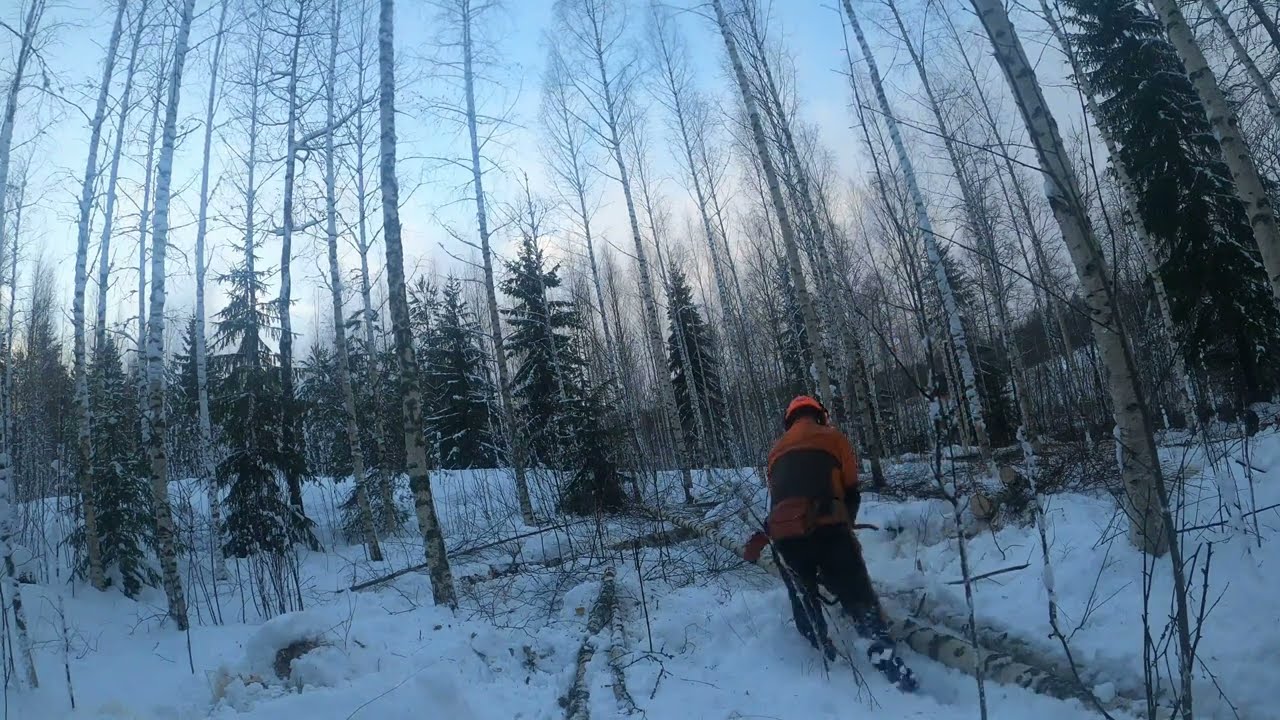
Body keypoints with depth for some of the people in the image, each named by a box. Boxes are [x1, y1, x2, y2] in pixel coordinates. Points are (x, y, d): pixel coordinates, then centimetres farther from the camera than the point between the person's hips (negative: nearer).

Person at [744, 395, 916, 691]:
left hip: (784, 534, 3)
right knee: (858, 596, 5)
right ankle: (885, 657, -3)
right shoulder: (833, 438, 15)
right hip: (826, 527, -3)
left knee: (804, 602, 19)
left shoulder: (777, 450, 26)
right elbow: (851, 490, 13)